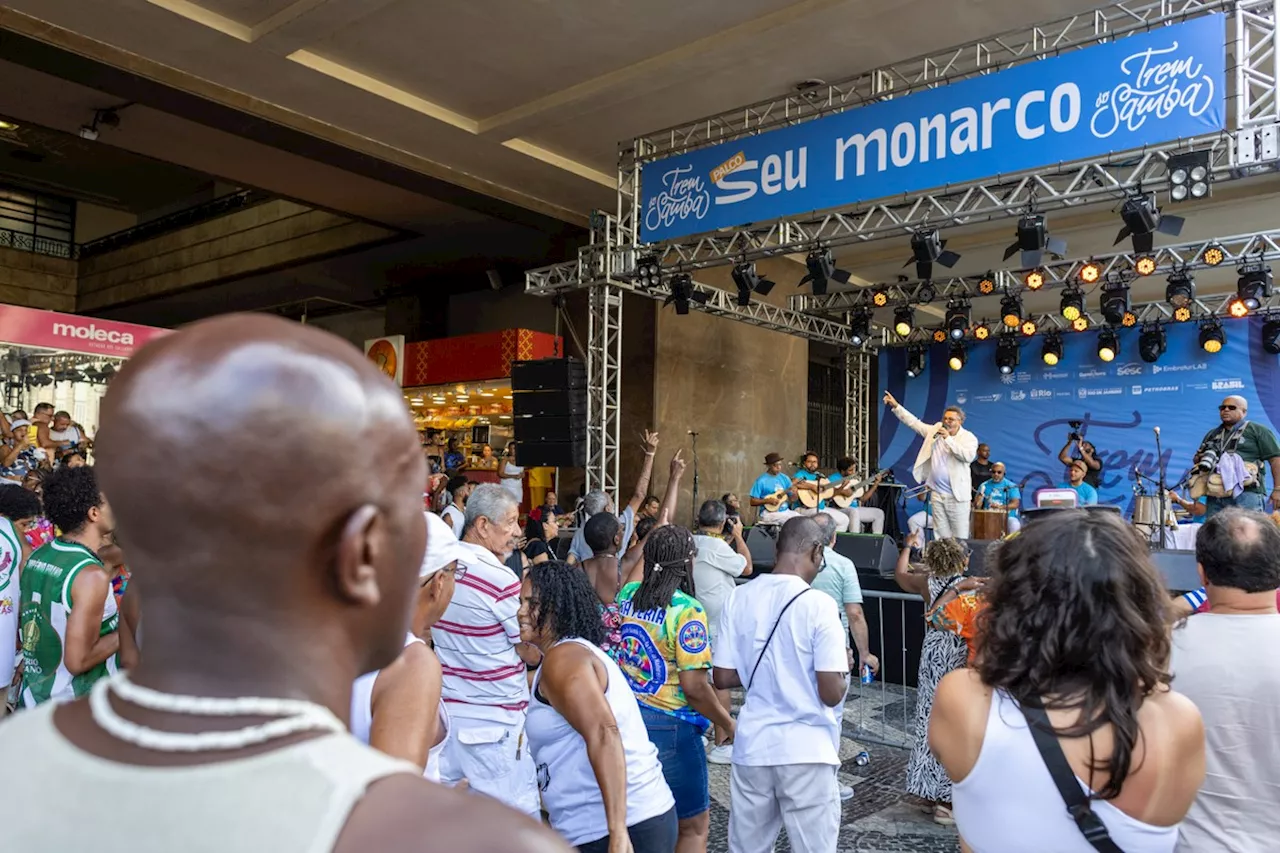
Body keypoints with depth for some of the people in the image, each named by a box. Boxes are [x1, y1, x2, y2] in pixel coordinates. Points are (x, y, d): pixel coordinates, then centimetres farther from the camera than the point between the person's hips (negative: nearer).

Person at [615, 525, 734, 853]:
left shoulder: (627, 594, -1)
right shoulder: (686, 610, -19)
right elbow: (694, 687, -20)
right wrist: (729, 724, -4)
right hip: (669, 727, -6)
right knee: (695, 825, 13)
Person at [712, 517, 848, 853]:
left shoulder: (739, 597, -2)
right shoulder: (818, 604, -14)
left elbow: (723, 678, 1)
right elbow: (832, 694, -15)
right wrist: (843, 666, 5)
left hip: (752, 746, 4)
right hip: (807, 750, -4)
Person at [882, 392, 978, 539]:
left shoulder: (969, 437, -3)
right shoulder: (935, 430, 9)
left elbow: (968, 456, -20)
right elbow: (913, 422, 13)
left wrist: (948, 438, -18)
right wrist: (896, 406, 9)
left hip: (957, 495, -4)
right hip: (937, 494, 4)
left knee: (960, 537, -3)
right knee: (941, 536, 7)